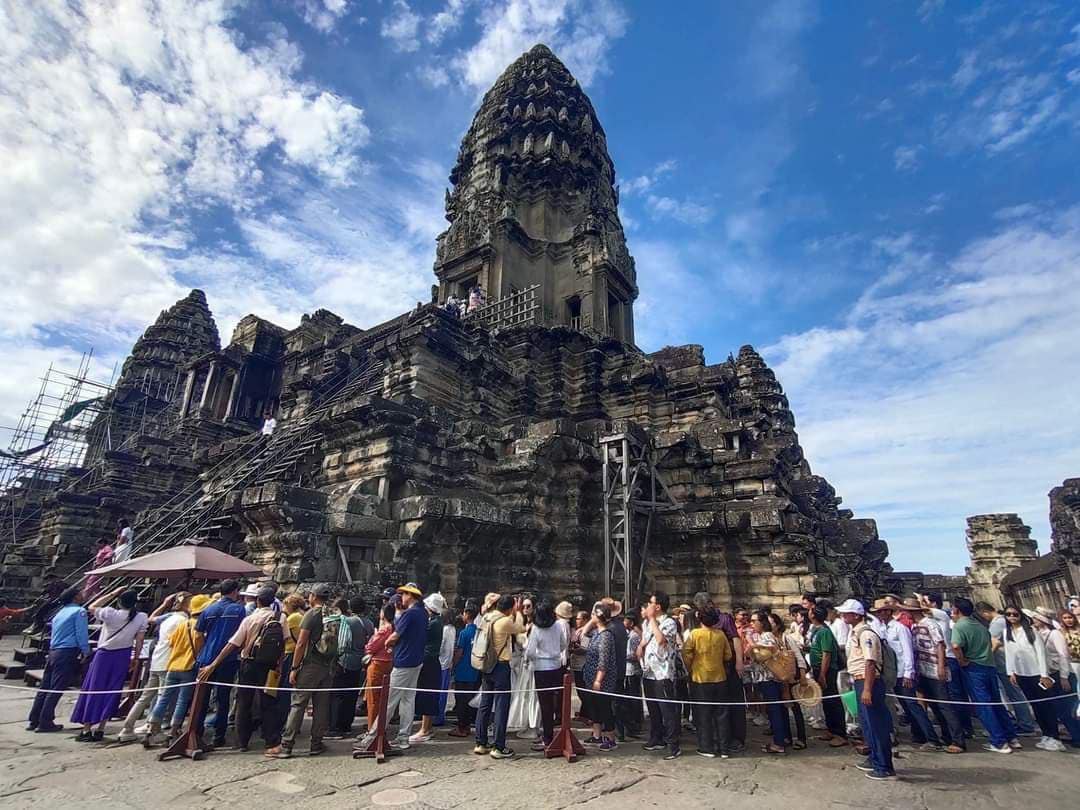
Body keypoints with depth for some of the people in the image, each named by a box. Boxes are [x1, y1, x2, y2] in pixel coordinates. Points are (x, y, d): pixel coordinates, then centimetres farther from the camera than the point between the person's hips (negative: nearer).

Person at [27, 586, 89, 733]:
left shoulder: (60, 612, 17)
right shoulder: (79, 611, -9)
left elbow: (55, 634, 22)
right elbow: (82, 635, -14)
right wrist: (86, 653, -5)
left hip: (53, 652, 8)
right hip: (67, 654, -8)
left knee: (45, 687, 13)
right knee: (56, 689, -2)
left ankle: (33, 721, 18)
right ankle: (45, 723, 3)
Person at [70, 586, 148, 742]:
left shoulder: (110, 614, -15)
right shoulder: (141, 618, -9)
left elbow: (91, 608, 5)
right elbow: (139, 641, -5)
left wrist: (112, 593, 3)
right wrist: (134, 659, 8)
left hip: (104, 655, -2)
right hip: (123, 656, 2)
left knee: (93, 690, 10)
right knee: (112, 692, 11)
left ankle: (86, 730, 14)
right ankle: (100, 730, 16)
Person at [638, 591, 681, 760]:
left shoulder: (669, 622, -12)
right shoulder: (646, 622, 11)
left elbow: (661, 639, -29)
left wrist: (652, 618, -21)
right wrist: (640, 645, -1)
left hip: (662, 674, -7)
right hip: (648, 673, 7)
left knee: (667, 711, -3)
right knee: (652, 709, 17)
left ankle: (674, 746, 4)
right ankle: (656, 739, 29)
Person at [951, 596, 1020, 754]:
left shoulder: (959, 626, -14)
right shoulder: (979, 624, 11)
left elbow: (956, 646, -29)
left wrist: (962, 661, -13)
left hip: (973, 669, -8)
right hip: (990, 666, 8)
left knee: (983, 706, 1)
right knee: (996, 703, 17)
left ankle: (1000, 742, 5)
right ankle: (1012, 738, 22)